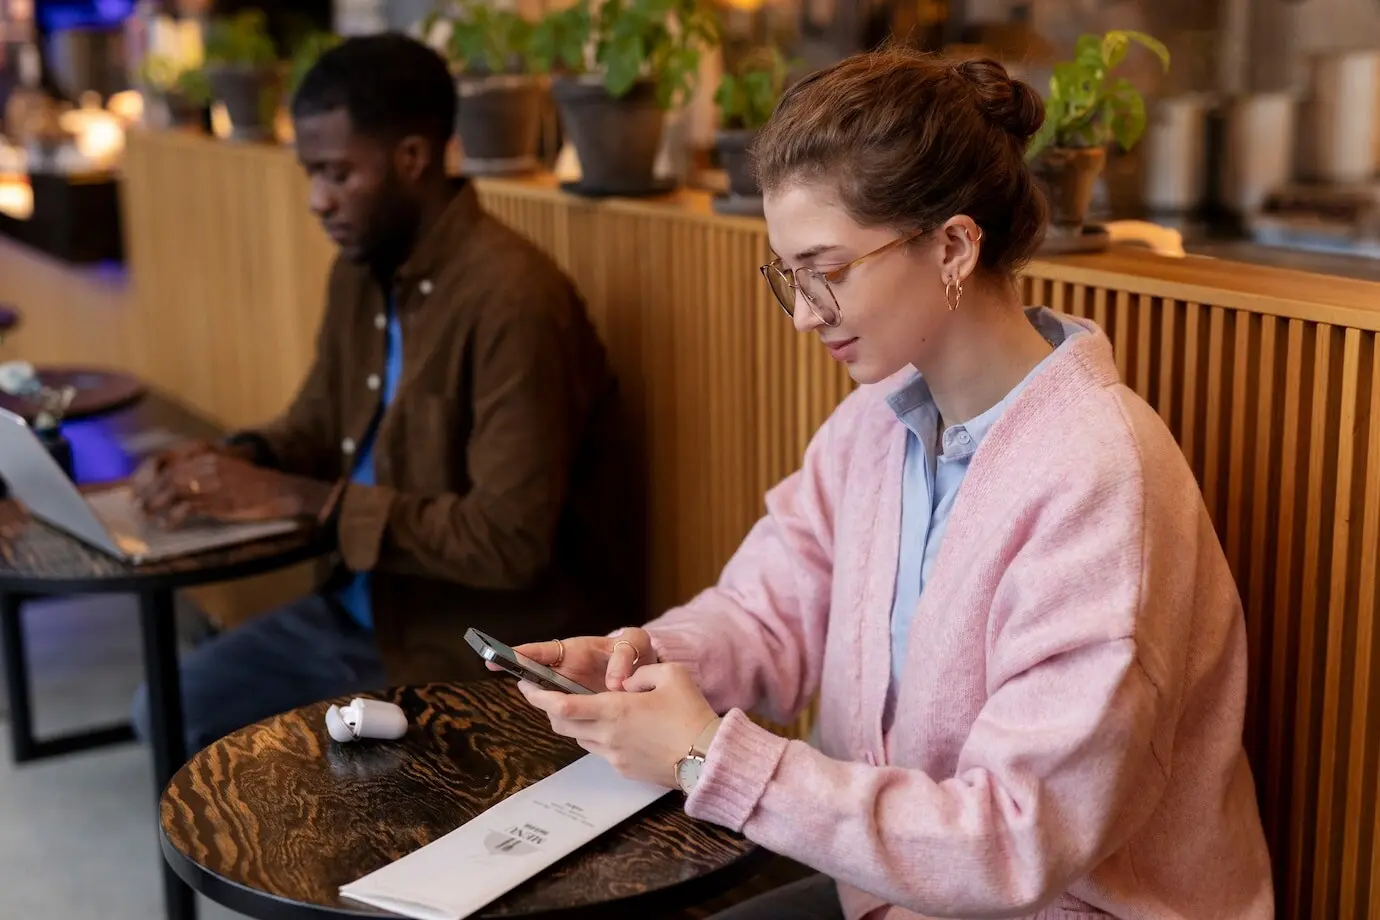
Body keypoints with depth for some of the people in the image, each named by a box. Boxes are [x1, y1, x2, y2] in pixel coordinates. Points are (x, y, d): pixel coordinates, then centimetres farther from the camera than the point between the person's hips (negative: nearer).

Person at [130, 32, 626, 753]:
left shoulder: (512, 297, -26)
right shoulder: (361, 272, 3)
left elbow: (510, 542, -28)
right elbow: (315, 425, 17)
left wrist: (300, 499, -26)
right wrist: (233, 461, -7)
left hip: (491, 652, -9)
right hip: (365, 611, 9)